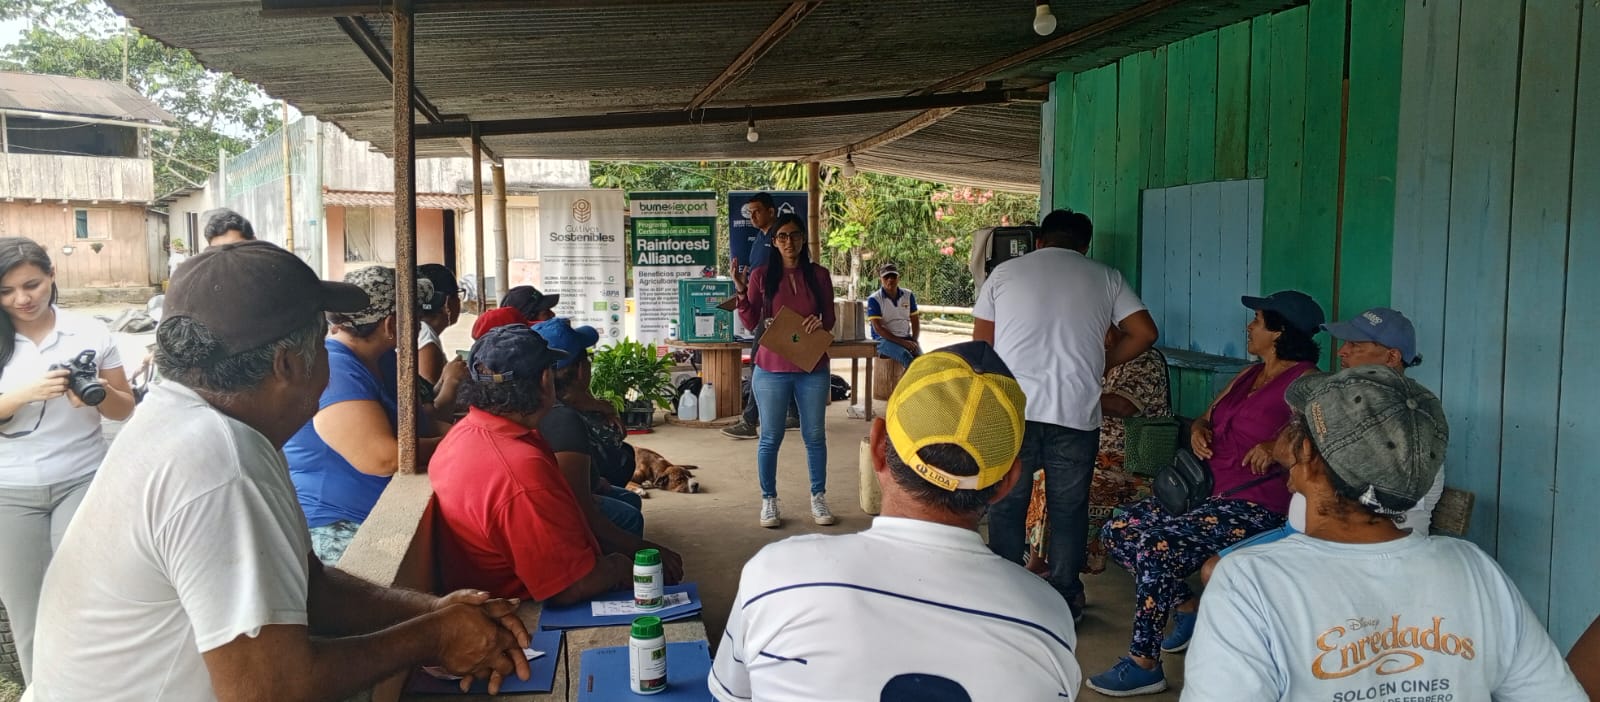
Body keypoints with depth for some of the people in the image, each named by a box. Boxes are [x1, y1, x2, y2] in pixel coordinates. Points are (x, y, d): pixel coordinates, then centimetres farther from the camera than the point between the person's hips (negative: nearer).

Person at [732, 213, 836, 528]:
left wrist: (820, 321, -11)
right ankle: (769, 501, 15)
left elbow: (830, 318, 11)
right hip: (772, 369, -1)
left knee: (815, 435, 8)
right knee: (771, 437, 4)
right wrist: (741, 293, -14)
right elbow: (751, 323, -1)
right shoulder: (761, 275, 0)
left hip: (813, 368, 1)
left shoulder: (819, 274, 4)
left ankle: (818, 498, 20)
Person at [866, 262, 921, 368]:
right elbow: (878, 328, -12)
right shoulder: (874, 299, -6)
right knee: (907, 358, -34)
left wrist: (914, 342, -7)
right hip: (884, 339, -4)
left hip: (906, 338, 4)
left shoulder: (908, 295, 9)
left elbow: (915, 322, 13)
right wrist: (902, 342, -19)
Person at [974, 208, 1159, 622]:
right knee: (1068, 510, 12)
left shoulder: (1005, 272, 10)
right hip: (1076, 413, 0)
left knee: (1007, 506, 11)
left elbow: (981, 343, 9)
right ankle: (1065, 602, 20)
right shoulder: (1105, 278, 10)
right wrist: (1103, 364, 16)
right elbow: (1145, 332, 3)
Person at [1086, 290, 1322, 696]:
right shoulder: (1249, 374, 18)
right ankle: (1187, 608, 14)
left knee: (1157, 548, -29)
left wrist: (1277, 446, -34)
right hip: (1209, 495, 9)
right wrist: (1199, 429, 2)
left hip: (1254, 509, -9)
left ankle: (1144, 665, -15)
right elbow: (1207, 417, 25)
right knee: (1116, 532, -1)